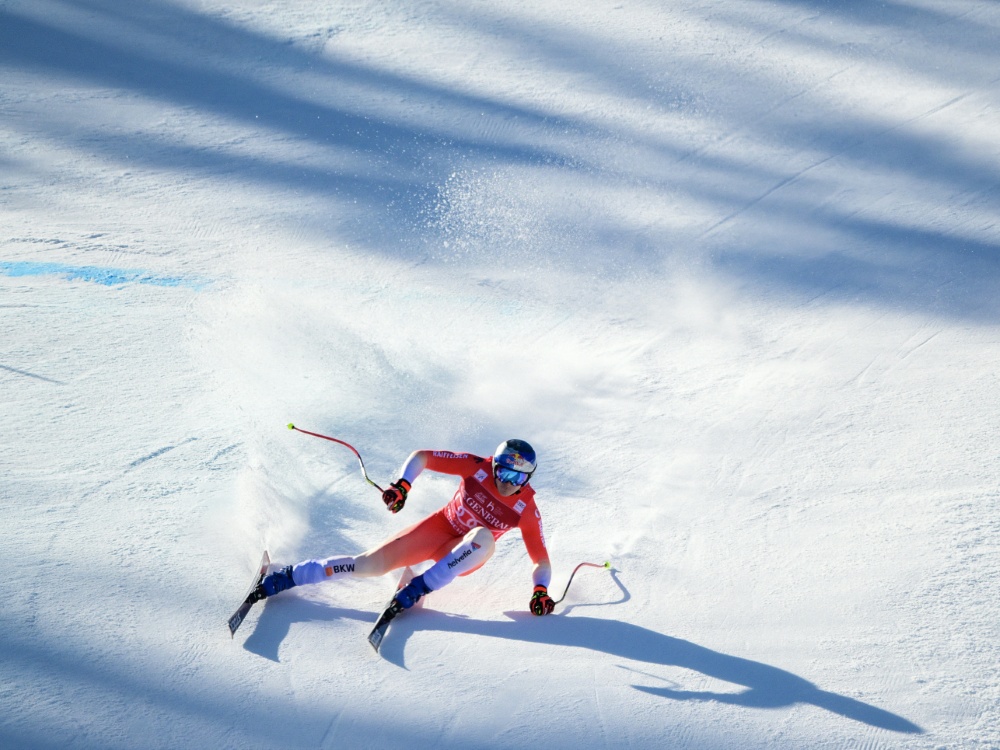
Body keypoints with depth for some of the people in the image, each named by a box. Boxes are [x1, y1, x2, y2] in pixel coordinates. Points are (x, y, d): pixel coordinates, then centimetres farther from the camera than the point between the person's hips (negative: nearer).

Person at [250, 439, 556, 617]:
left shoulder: (526, 510, -16)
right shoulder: (477, 468, -18)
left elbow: (541, 559, -10)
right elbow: (421, 457, -15)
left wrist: (541, 590, -28)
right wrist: (401, 484, -31)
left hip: (465, 556, 0)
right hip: (438, 528, 0)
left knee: (484, 537, -37)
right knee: (370, 565, -17)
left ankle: (419, 587, -31)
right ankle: (286, 577, -7)